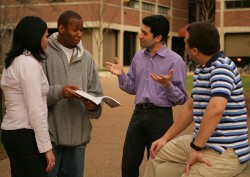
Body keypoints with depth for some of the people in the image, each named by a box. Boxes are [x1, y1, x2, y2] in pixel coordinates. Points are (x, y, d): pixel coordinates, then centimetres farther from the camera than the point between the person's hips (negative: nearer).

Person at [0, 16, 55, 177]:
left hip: (13, 132, 9)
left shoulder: (14, 61, 13)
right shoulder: (29, 63, -15)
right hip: (25, 135, -9)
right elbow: (35, 110, -19)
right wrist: (46, 146, -17)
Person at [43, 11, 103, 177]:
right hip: (49, 134, -5)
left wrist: (94, 107, -10)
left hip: (78, 134, 5)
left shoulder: (87, 57, 12)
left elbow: (96, 94, 11)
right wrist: (59, 92, -24)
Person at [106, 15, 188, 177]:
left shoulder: (175, 61, -9)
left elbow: (182, 99, -9)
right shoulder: (138, 57, 8)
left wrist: (167, 85, -26)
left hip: (161, 116, -5)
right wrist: (121, 75, -2)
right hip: (139, 113, 5)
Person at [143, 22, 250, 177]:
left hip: (227, 152, -10)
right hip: (204, 141, 10)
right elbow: (190, 108, 21)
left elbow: (216, 109, -34)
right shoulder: (200, 70, 13)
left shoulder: (222, 68, -19)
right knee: (158, 153, 20)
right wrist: (166, 138, 19)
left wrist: (196, 148, -29)